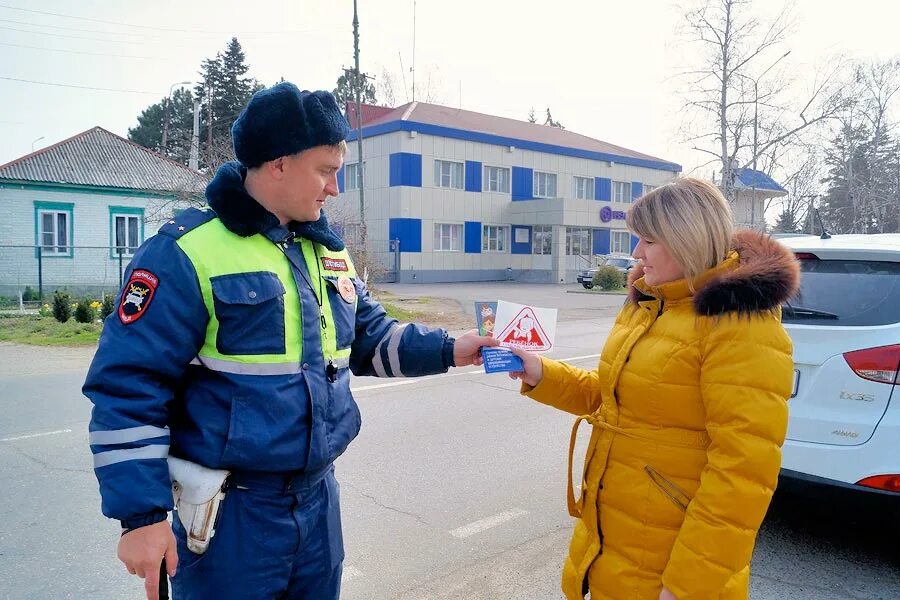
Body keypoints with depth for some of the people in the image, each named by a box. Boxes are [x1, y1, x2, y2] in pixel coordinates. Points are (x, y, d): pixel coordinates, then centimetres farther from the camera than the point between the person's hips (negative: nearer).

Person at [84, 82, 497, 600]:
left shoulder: (329, 251, 7)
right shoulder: (187, 254, -16)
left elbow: (370, 337, 15)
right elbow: (128, 388, -16)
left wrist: (447, 350, 0)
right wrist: (141, 515, -16)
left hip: (318, 497, 7)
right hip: (228, 514, -6)